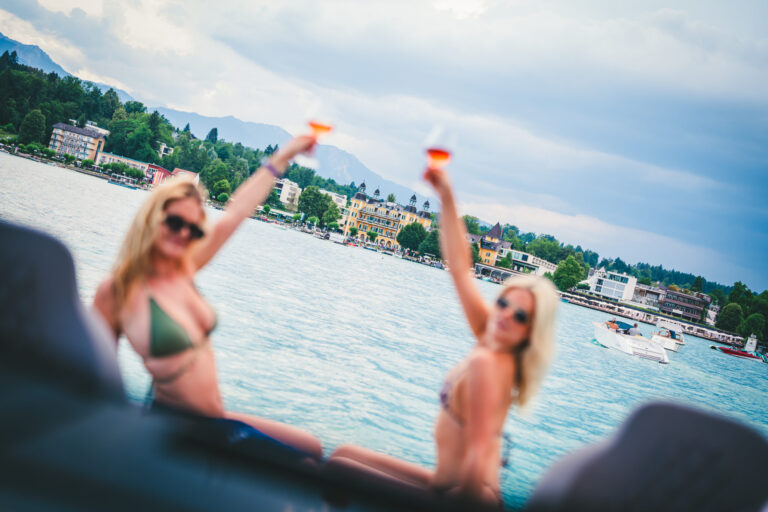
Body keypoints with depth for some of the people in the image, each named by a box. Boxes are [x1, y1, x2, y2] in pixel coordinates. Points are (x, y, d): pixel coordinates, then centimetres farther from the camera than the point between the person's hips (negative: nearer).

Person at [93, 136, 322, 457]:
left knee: (312, 451, 7)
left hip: (216, 419, 7)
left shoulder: (184, 271, 3)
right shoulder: (117, 291, -14)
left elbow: (235, 213, 5)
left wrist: (283, 157, 7)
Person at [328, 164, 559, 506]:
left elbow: (479, 450, -30)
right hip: (449, 482, 9)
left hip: (463, 495, -9)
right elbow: (460, 269, 2)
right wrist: (447, 199, 0)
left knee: (339, 465, -7)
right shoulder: (489, 339, -2)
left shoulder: (485, 363, -26)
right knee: (343, 454, 20)